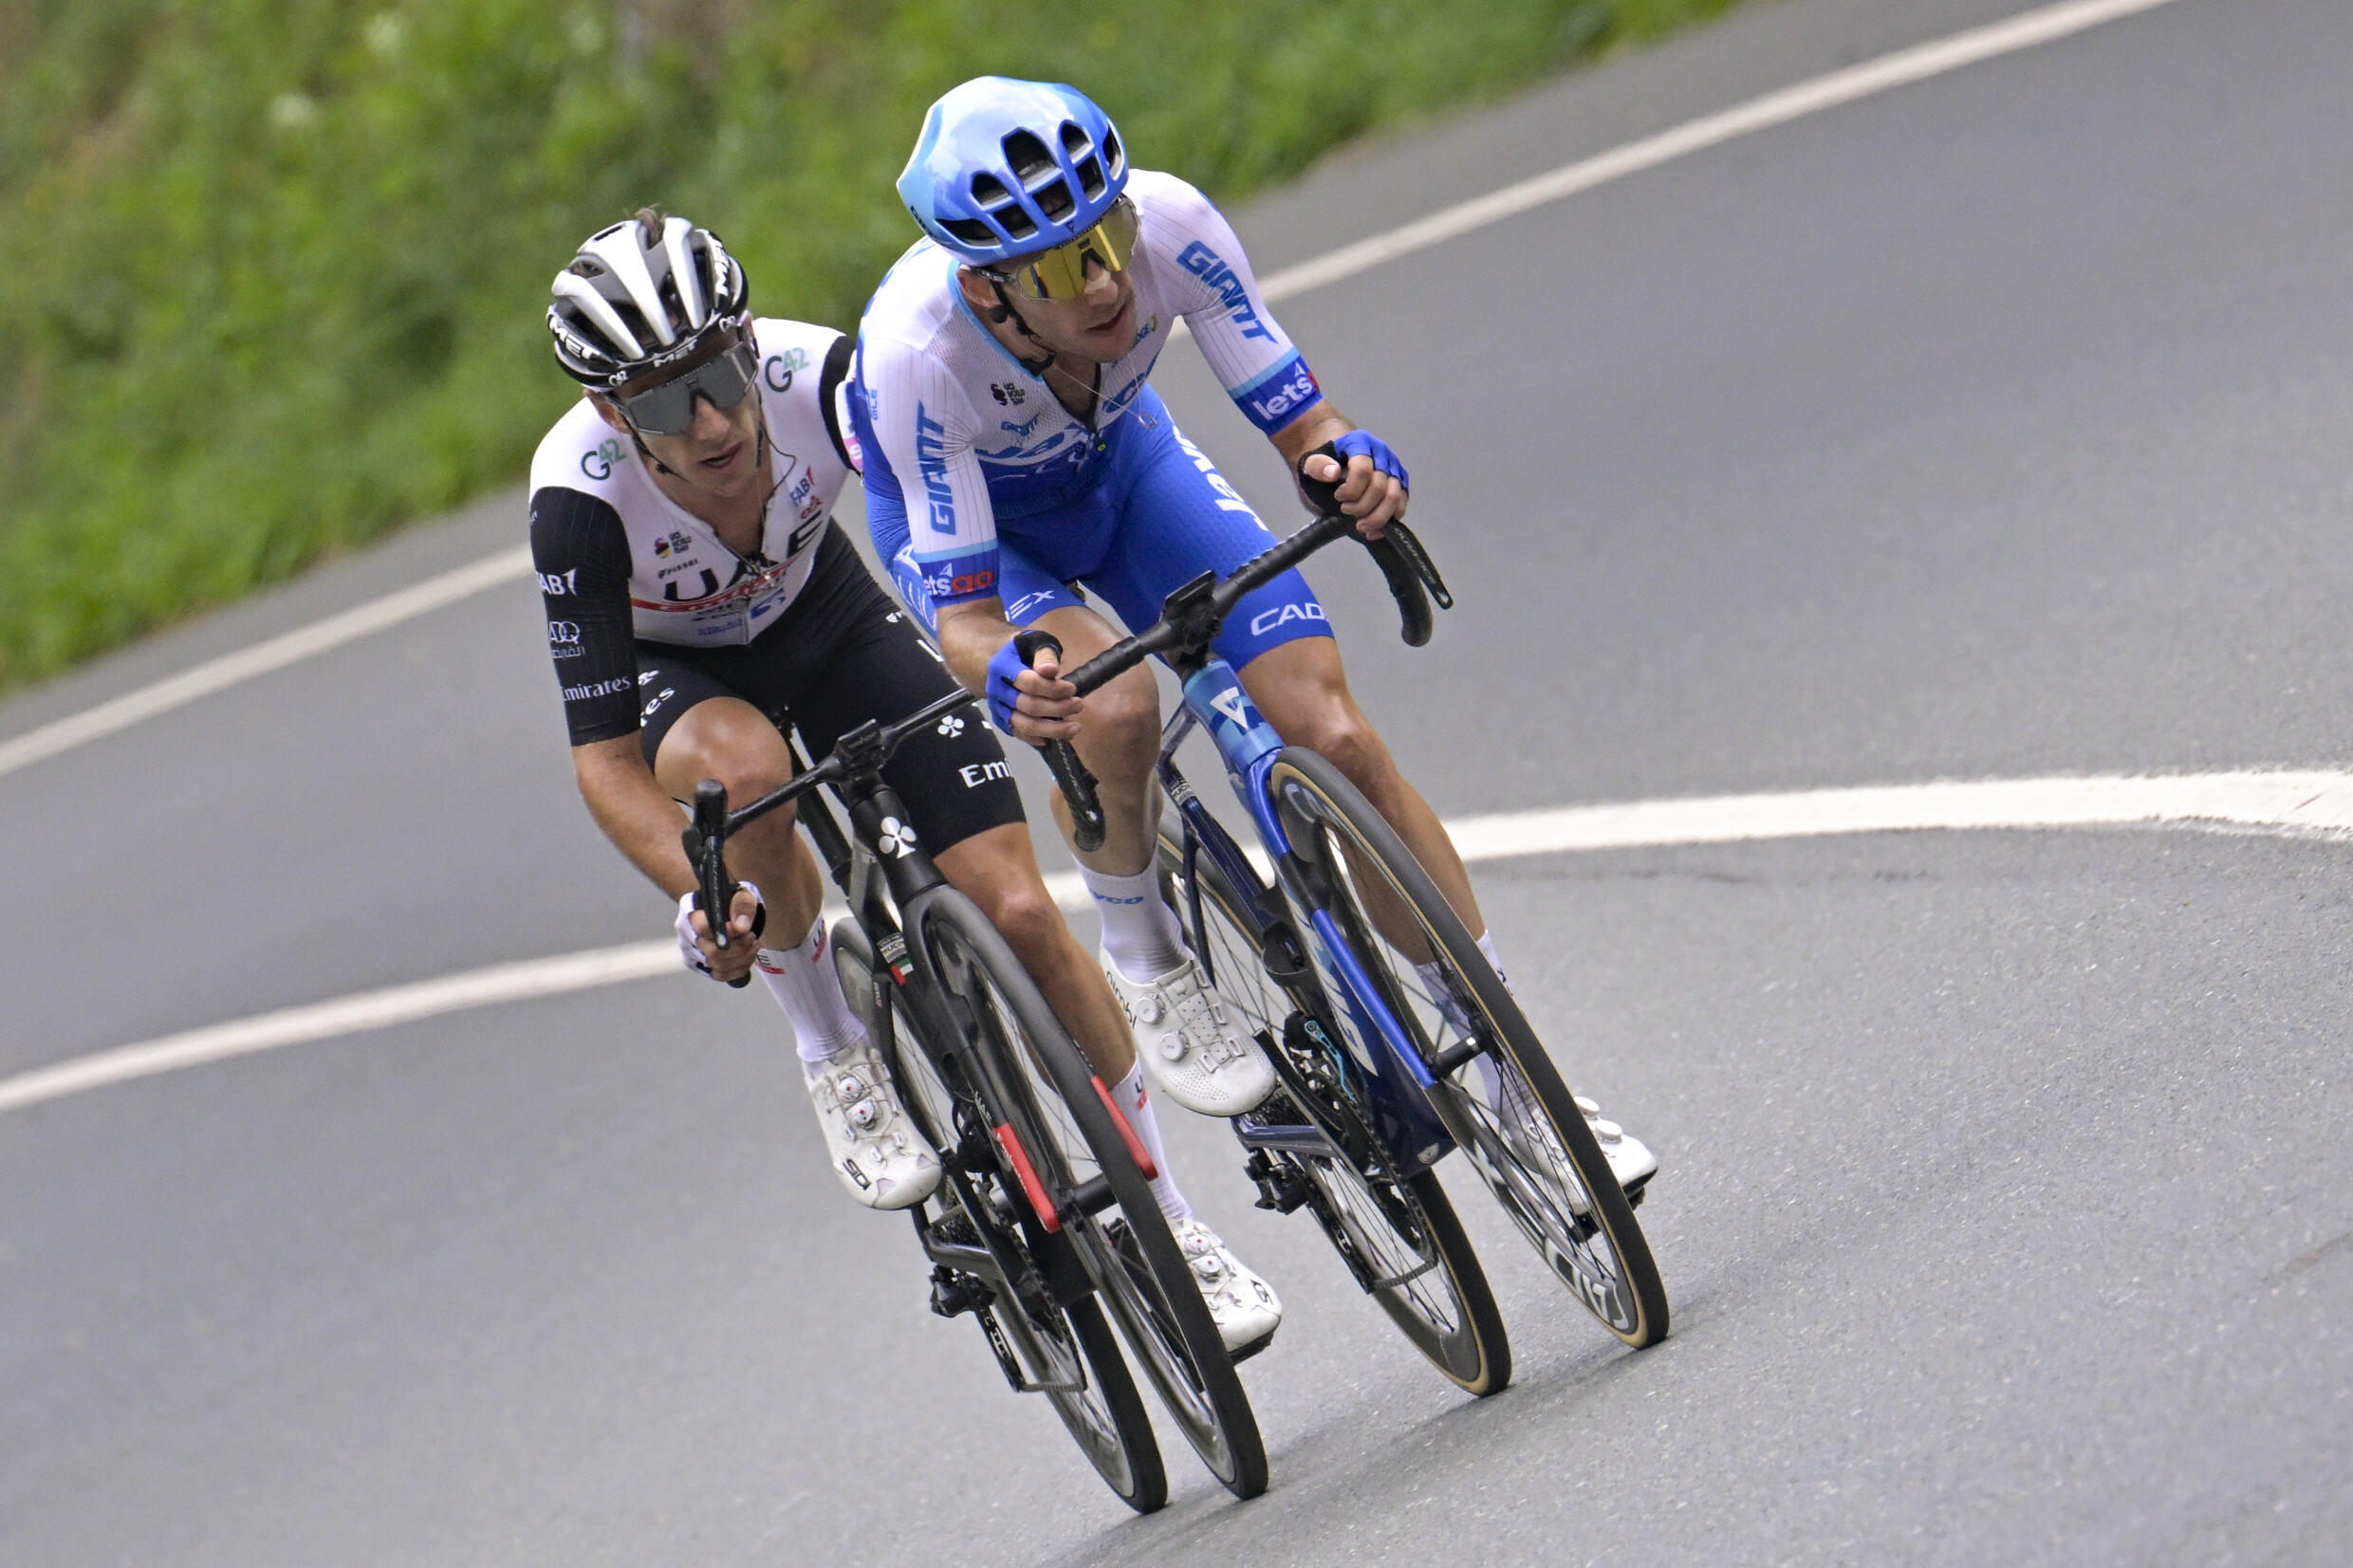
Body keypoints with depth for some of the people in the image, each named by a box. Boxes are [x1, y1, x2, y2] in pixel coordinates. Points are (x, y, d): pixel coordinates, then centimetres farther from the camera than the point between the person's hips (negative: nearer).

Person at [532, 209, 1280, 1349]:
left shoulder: (815, 376, -33)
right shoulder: (578, 499, -35)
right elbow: (605, 754, -30)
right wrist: (702, 898, -44)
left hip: (822, 618, 2)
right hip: (669, 673, -2)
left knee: (1019, 909, -9)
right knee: (745, 764, -40)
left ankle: (1167, 1219, 9)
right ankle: (831, 1051, -13)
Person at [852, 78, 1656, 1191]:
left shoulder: (1169, 225, -33)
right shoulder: (917, 348, -39)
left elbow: (1298, 421, -25)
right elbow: (964, 613, -35)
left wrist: (1349, 462, -48)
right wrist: (1006, 679, -58)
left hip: (1122, 466, 3)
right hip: (964, 520, -3)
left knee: (1335, 734, -13)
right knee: (1113, 706, -34)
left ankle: (1516, 1083, -3)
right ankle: (1142, 960, -4)